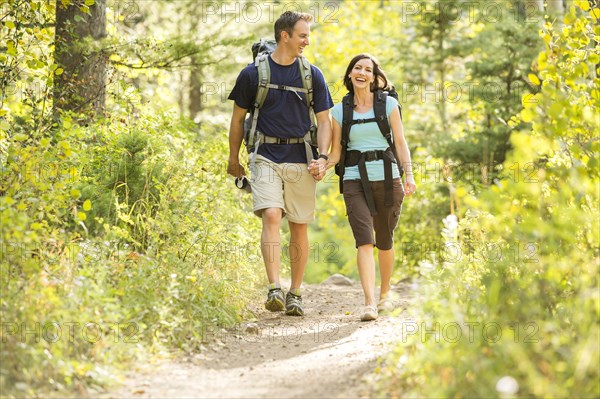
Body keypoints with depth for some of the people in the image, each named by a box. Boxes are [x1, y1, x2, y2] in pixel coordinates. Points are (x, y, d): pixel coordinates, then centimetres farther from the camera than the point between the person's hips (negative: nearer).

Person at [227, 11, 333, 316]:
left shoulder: (312, 75, 7)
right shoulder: (253, 74, 2)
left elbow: (324, 121, 8)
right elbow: (238, 118, 12)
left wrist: (322, 157, -6)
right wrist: (233, 159, 15)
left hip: (301, 159, 2)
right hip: (266, 156, -2)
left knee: (299, 226, 5)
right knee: (271, 216, -19)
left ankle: (295, 294, 16)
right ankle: (274, 289, -24)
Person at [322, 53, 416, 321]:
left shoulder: (388, 104, 6)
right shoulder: (339, 111, 9)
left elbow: (400, 142, 5)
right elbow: (335, 151, 10)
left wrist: (409, 174, -6)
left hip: (387, 178, 0)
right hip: (355, 181, 0)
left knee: (384, 241, 9)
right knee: (364, 240, -15)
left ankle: (384, 292, 33)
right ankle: (369, 303, -23)